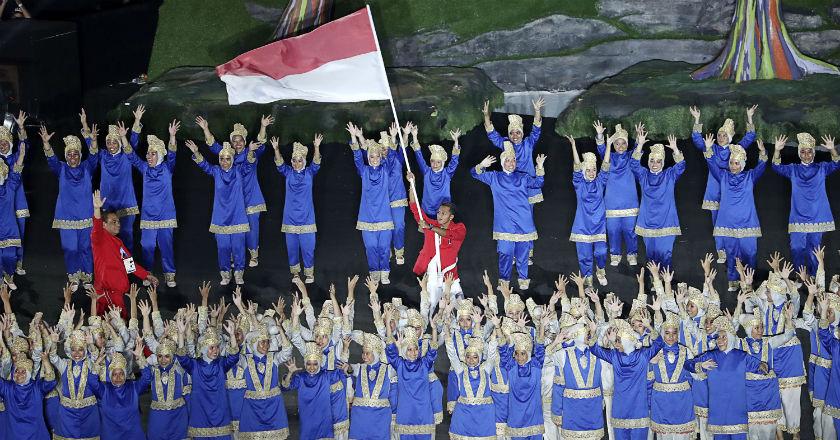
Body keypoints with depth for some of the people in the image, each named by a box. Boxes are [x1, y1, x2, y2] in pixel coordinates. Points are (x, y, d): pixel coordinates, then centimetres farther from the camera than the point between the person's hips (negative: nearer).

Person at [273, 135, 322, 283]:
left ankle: (309, 273, 11)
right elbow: (279, 164, -10)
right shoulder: (288, 173, 4)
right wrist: (276, 149, -28)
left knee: (307, 247, -1)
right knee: (292, 247, 6)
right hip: (290, 216, 2)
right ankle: (295, 272, 18)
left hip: (306, 217, -2)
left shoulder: (309, 173, 2)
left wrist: (316, 147, -32)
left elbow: (316, 163, -14)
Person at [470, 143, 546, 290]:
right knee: (505, 253, -3)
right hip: (504, 223, -1)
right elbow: (475, 174, 5)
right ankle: (503, 280, 9)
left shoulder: (523, 177, 10)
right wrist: (481, 166, -17)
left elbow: (537, 183, -3)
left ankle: (523, 280, 17)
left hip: (523, 222, 1)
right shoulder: (494, 177, 9)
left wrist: (540, 168, -18)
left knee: (522, 253, 5)